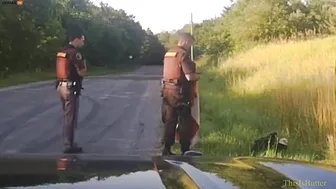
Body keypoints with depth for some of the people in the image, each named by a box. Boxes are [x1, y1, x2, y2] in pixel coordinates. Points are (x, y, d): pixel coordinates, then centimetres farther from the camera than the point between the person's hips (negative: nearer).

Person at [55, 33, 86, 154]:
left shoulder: (61, 52, 13)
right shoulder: (75, 53, -16)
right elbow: (82, 72, -17)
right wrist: (83, 65, 2)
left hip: (61, 86, 9)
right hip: (71, 88, -9)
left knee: (67, 116, 18)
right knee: (71, 117, -2)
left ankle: (67, 142, 26)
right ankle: (69, 146, 3)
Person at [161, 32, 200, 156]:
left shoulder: (168, 54, 13)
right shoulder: (183, 54, -13)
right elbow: (189, 76, -19)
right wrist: (197, 76, 3)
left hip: (167, 90, 7)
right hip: (179, 92, -7)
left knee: (169, 121, 13)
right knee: (185, 122, 3)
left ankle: (167, 149, 15)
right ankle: (185, 151, 9)